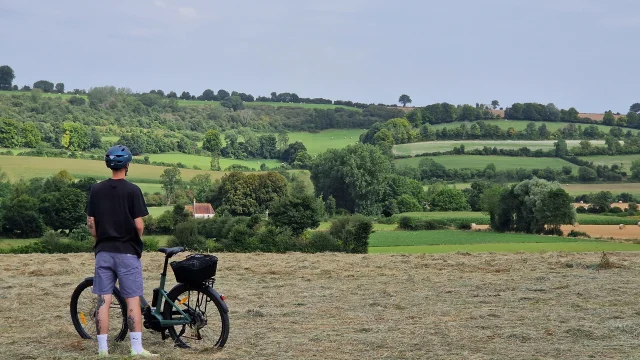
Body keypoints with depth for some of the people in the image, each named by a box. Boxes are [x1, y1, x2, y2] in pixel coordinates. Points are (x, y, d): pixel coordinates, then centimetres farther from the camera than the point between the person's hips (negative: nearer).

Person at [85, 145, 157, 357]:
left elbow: (91, 223, 4)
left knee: (104, 301, 5)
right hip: (127, 252, -4)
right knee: (133, 300, 1)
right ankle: (136, 349, 1)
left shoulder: (96, 190, 2)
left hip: (103, 252, 4)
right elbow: (139, 224, -11)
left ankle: (102, 349, 7)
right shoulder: (132, 190, -10)